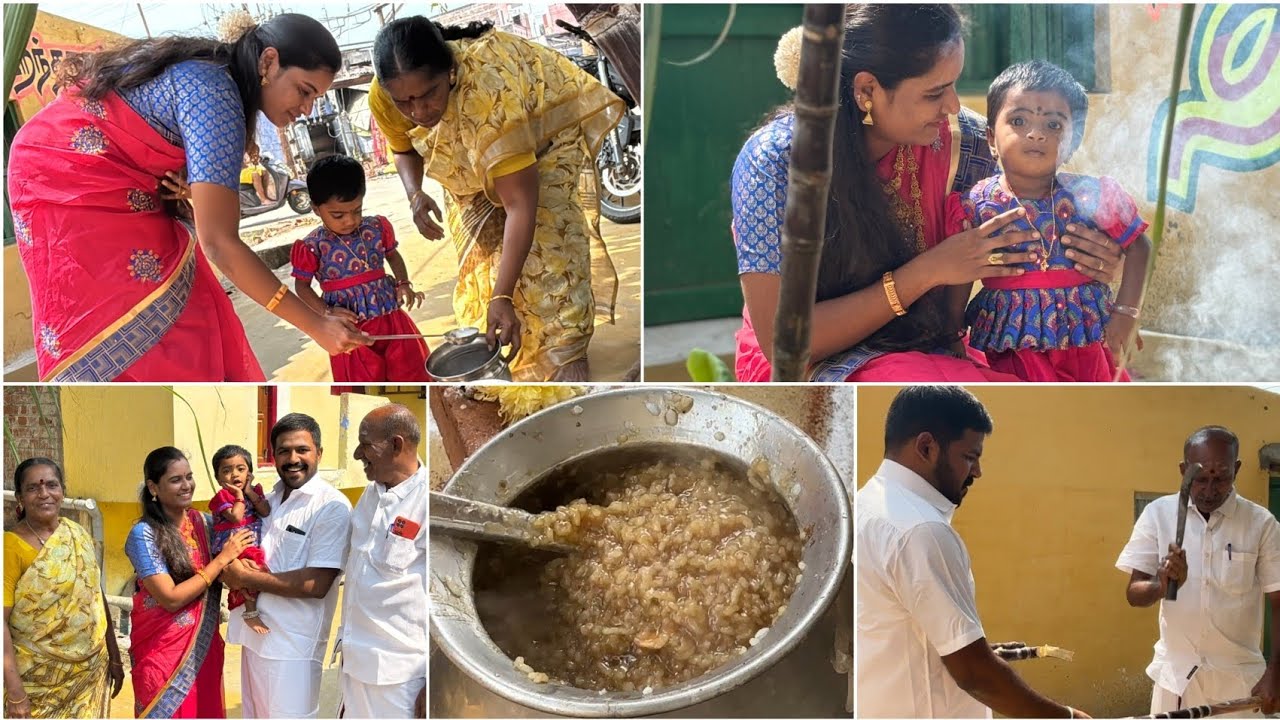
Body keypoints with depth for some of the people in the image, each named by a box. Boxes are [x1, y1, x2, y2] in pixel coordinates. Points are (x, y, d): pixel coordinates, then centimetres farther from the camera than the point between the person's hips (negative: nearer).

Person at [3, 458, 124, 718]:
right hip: (38, 681, -4)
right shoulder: (12, 546, -13)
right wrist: (14, 692, -20)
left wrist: (114, 656, 13)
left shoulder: (79, 536, 4)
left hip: (91, 673, 5)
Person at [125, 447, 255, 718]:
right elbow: (171, 598, -20)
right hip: (162, 649, -5)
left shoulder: (204, 522, 1)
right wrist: (222, 559, -17)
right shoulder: (143, 534, -15)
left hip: (204, 645, 5)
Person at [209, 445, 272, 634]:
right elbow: (236, 517, -21)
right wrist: (239, 496, -10)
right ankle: (251, 613, -19)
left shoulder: (255, 491, 12)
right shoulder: (221, 497, -6)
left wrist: (250, 492, -5)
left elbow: (266, 512, -4)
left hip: (254, 547, 7)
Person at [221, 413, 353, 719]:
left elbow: (316, 584, -20)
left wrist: (247, 578, -14)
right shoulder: (269, 499, 12)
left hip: (293, 644, -7)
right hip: (255, 633, 7)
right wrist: (231, 568, -6)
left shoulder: (332, 506, -13)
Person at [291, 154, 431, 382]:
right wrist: (326, 313, -16)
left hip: (390, 316, 3)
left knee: (411, 373, 11)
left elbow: (393, 255, 15)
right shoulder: (313, 246, -11)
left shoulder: (377, 228, -2)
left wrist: (404, 283, -3)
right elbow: (302, 285, -2)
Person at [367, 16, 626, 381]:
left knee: (545, 236, -20)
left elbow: (520, 205, -45)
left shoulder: (490, 92, -46)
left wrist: (502, 296, -50)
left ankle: (565, 351, -12)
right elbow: (404, 148, -3)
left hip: (544, 129, -6)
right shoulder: (383, 98, -28)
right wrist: (414, 193, -26)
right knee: (477, 237, -5)